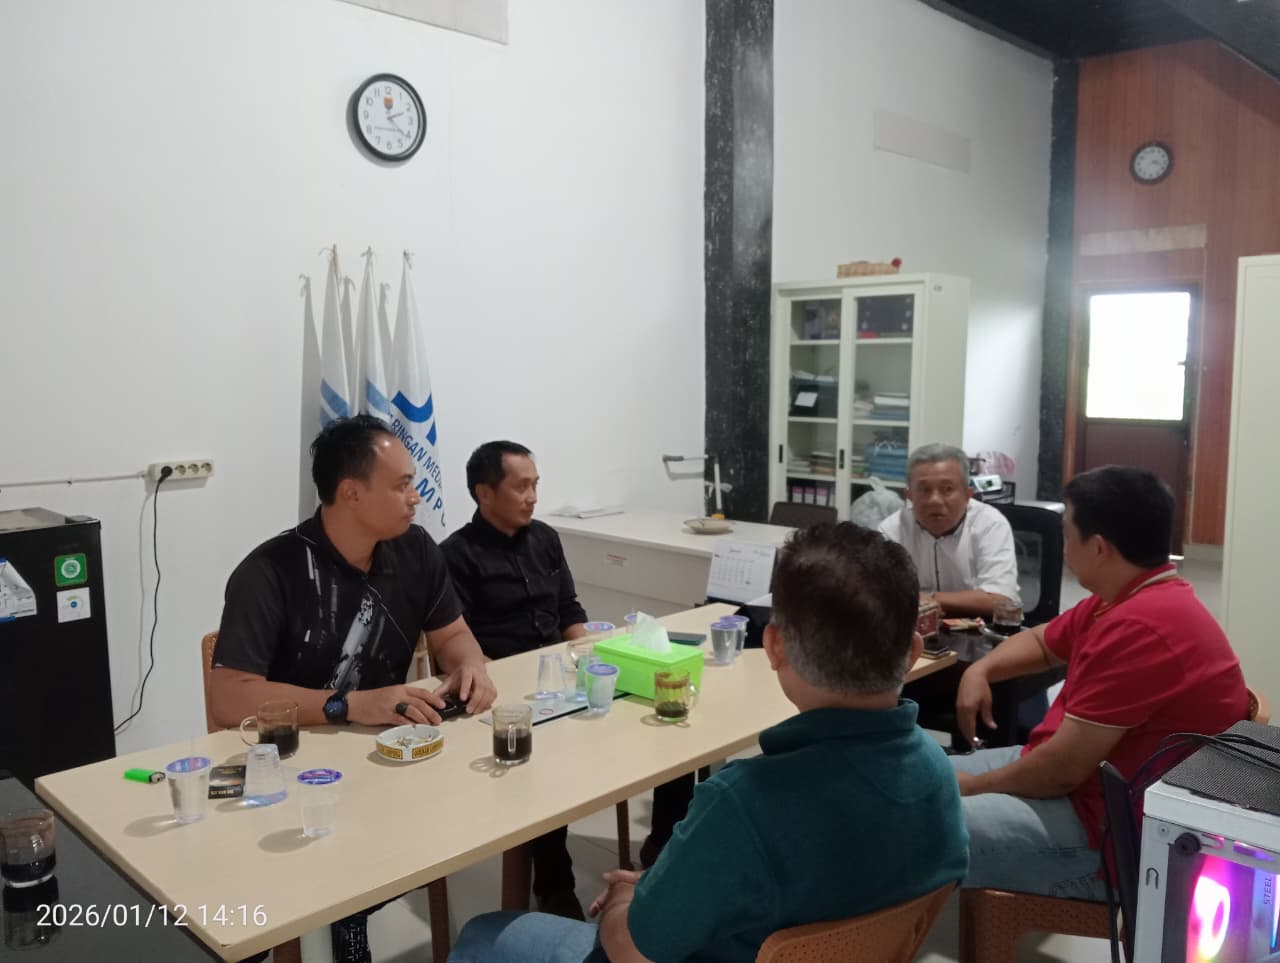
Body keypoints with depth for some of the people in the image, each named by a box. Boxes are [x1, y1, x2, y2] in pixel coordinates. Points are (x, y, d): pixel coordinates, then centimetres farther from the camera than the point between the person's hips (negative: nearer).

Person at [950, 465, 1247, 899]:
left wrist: (972, 787, -8)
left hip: (1109, 830, -10)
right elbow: (1042, 641, 25)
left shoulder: (1139, 627, -26)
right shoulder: (1130, 599, 8)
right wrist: (979, 670, 4)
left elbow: (1063, 768, -25)